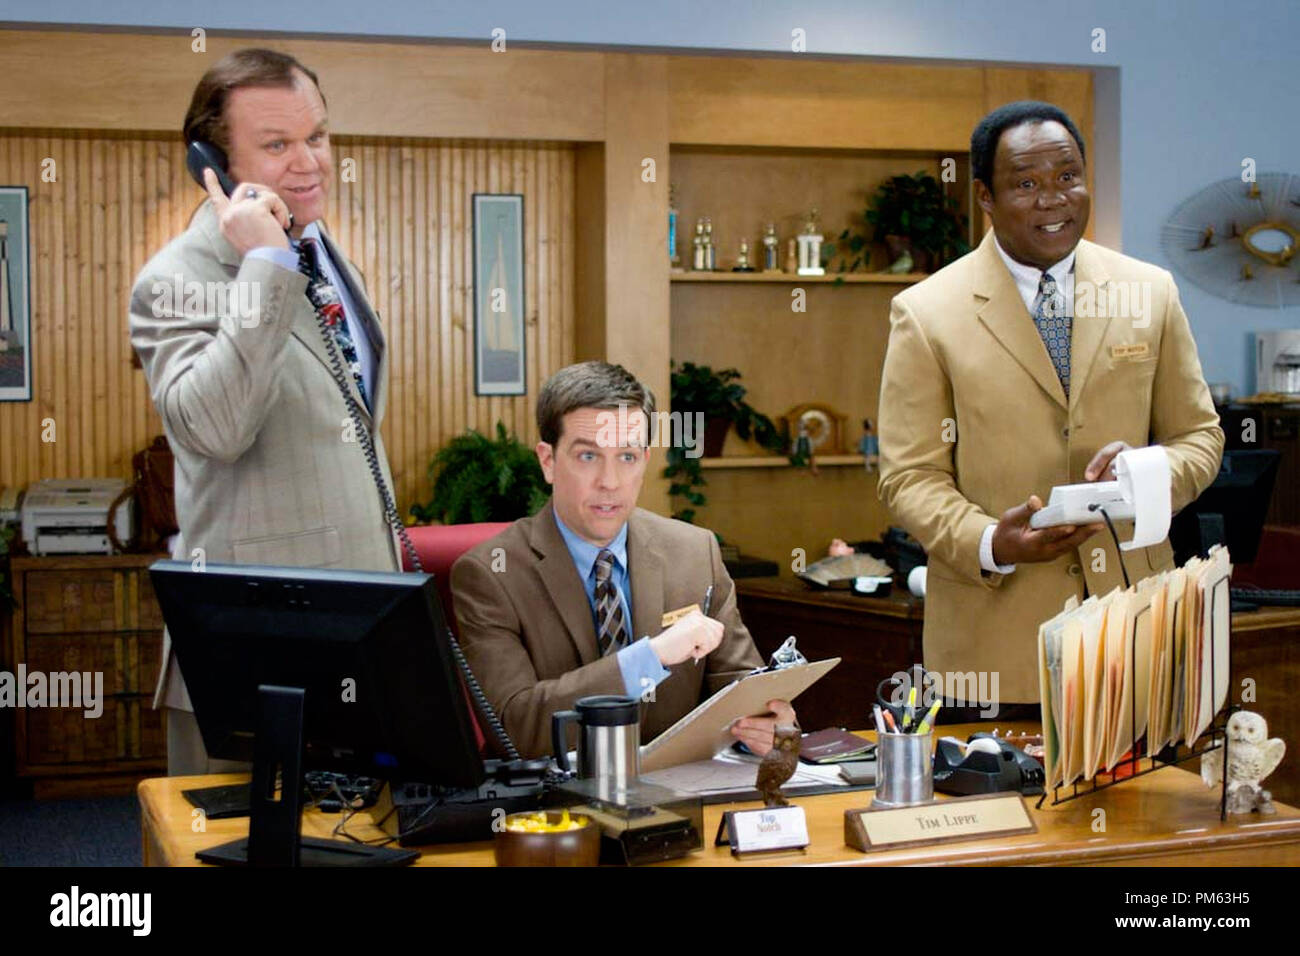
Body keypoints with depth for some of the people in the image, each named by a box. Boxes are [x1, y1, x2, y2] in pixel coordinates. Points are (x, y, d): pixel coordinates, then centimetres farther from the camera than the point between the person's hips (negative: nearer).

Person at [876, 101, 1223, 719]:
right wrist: (990, 544, -21)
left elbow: (1199, 435, 12)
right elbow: (909, 476, -3)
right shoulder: (926, 313, -2)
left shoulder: (1151, 293, 8)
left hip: (1132, 617, 3)